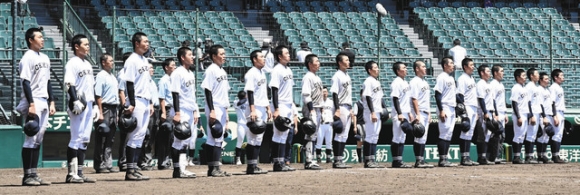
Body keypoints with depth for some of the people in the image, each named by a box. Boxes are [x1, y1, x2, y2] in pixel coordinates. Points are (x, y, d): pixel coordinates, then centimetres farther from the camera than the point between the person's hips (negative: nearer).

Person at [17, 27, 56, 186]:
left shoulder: (45, 58, 17)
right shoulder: (28, 58, -9)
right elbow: (26, 82, -16)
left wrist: (51, 102, 14)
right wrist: (31, 104, -22)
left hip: (44, 103, 8)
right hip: (33, 102, -8)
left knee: (38, 139, 9)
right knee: (31, 139, -8)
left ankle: (34, 174, 12)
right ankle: (27, 176, -6)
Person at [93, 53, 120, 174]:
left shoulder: (113, 77, 19)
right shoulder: (101, 76, -8)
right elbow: (98, 96, -14)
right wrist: (100, 113, -20)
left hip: (113, 109, 9)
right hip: (105, 109, -9)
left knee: (110, 140, 9)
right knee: (101, 139, -6)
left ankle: (108, 165, 12)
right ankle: (100, 166, -4)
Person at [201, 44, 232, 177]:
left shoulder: (223, 71, 16)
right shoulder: (211, 70, -11)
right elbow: (208, 91, -15)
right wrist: (212, 111, -21)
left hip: (222, 110, 9)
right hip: (215, 110, -9)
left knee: (219, 138, 9)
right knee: (214, 138, -9)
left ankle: (215, 168, 12)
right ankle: (212, 168, -8)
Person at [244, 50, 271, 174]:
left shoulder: (262, 73, 17)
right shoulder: (251, 74, -11)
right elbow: (250, 92, -18)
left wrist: (268, 108, 19)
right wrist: (252, 110, -24)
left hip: (263, 109, 9)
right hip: (255, 109, -9)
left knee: (259, 138, 9)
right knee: (254, 138, -9)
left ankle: (254, 165, 13)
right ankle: (251, 166, -7)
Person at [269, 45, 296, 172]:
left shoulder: (288, 70, 15)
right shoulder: (277, 70, -12)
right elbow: (274, 91, -16)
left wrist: (292, 107, 18)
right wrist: (276, 109, -21)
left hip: (288, 106, 9)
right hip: (281, 107, -9)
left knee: (284, 135, 9)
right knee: (279, 135, -7)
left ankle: (281, 162, 12)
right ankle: (277, 163, -4)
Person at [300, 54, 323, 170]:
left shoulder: (317, 78, 19)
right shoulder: (308, 77, -11)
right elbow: (306, 95, -18)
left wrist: (321, 110, 18)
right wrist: (312, 110, -23)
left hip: (317, 109, 10)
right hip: (311, 109, -10)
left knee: (314, 136, 10)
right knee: (310, 135, -11)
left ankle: (309, 161, 13)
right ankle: (308, 162, -13)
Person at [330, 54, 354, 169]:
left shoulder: (347, 76, 17)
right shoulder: (337, 76, -9)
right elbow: (335, 93, -15)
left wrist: (351, 109, 18)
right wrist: (337, 110, -21)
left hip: (348, 108, 9)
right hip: (341, 107, -9)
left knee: (344, 135, 8)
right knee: (339, 135, -8)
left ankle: (340, 160, 11)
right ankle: (336, 161, -7)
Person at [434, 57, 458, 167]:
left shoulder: (451, 78, 17)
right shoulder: (442, 77, -10)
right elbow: (437, 95, -15)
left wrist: (456, 105, 17)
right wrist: (441, 111, -21)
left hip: (452, 109, 9)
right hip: (445, 109, -9)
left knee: (449, 135, 8)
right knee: (444, 134, -10)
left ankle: (444, 159, 10)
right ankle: (442, 160, -9)